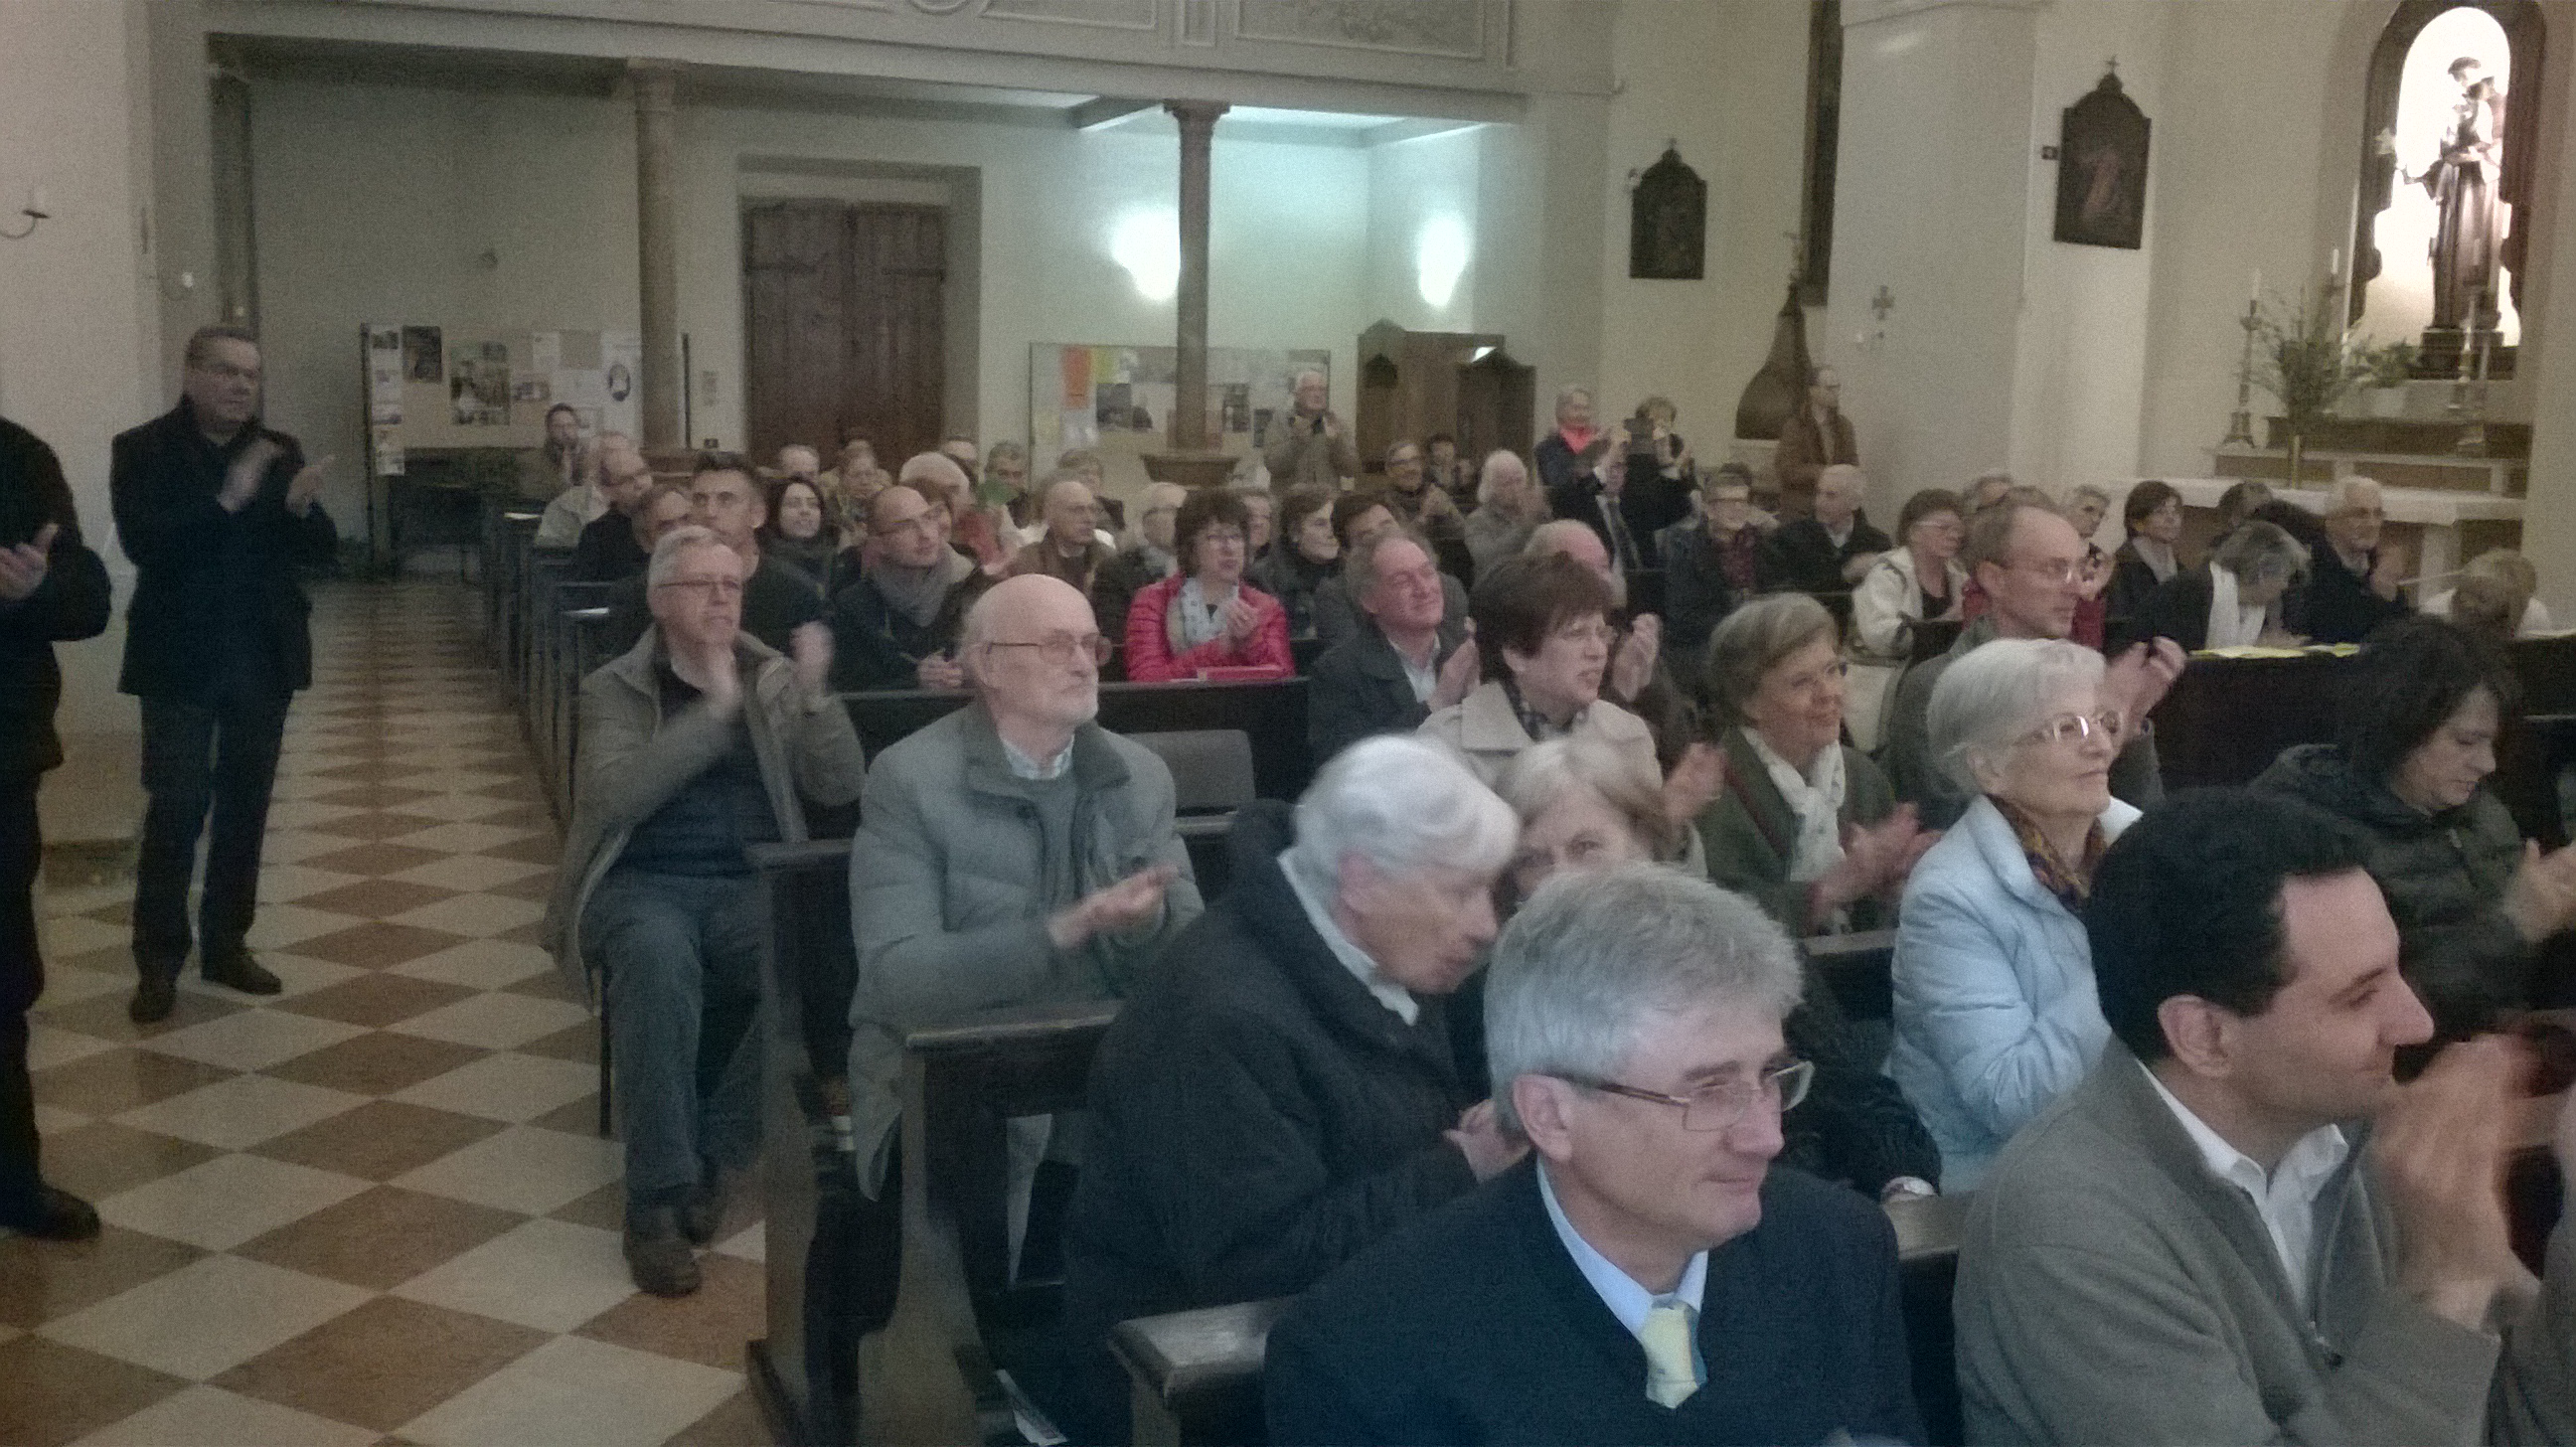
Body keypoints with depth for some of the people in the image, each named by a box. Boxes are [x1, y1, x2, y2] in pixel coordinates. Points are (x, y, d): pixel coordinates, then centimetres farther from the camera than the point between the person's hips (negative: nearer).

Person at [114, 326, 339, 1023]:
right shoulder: (142, 449, -4)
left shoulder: (278, 451, 6)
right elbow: (143, 543, -17)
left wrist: (299, 507, -19)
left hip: (262, 654, 4)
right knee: (176, 807, -5)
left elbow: (322, 549, 2)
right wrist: (226, 502, -27)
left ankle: (227, 943, 19)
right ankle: (159, 959, 4)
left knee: (245, 804, 9)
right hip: (181, 658, -4)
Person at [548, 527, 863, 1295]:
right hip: (641, 882, -2)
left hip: (750, 884, 2)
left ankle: (712, 1159, -14)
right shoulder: (613, 688, 4)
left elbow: (839, 790, 0)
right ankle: (656, 1193, -28)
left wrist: (817, 694, -15)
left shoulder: (775, 679, 11)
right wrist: (713, 710, -20)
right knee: (657, 954, -38)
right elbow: (613, 798, -15)